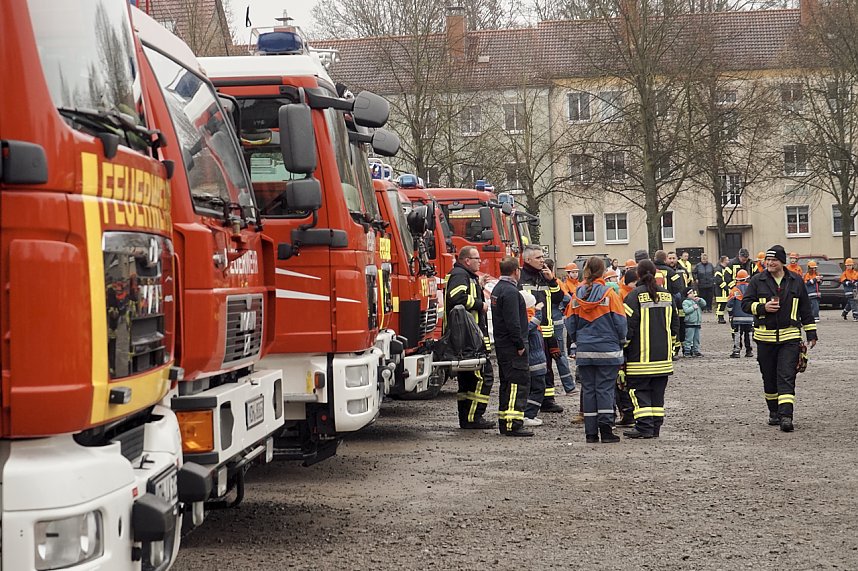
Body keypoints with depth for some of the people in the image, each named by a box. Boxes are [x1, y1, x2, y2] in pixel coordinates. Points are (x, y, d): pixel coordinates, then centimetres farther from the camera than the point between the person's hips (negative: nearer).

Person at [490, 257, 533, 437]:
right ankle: (513, 424, -13)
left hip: (501, 345, 11)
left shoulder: (498, 289, 15)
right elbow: (513, 322, -23)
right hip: (512, 347, -11)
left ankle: (504, 422, 19)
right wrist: (520, 344, -17)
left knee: (507, 383, 15)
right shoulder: (510, 291, -17)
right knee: (519, 382, -9)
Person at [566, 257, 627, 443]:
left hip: (585, 351, 3)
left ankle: (591, 433, 8)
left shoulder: (578, 295, 1)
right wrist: (621, 342, 10)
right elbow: (620, 321, -5)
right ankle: (606, 431, -5)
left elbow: (571, 323, 6)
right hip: (607, 350, -3)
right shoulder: (609, 294, -8)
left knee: (588, 389, 7)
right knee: (605, 389, 0)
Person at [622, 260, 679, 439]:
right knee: (658, 391, 11)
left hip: (641, 355, -6)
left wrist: (623, 346, -1)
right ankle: (655, 427, 12)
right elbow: (674, 324, 16)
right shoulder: (667, 295, 9)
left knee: (640, 390, -1)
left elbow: (628, 325, -11)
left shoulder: (635, 295, -10)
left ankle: (644, 427, -9)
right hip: (663, 355, 6)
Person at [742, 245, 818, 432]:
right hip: (765, 337, 1)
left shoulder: (795, 281, 7)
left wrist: (811, 333, 12)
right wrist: (763, 307, -15)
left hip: (789, 337, -1)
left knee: (787, 377, -11)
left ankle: (786, 415, -17)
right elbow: (745, 304, 3)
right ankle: (774, 412, 25)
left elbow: (805, 309, 13)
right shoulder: (757, 281, 3)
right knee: (769, 378, 9)